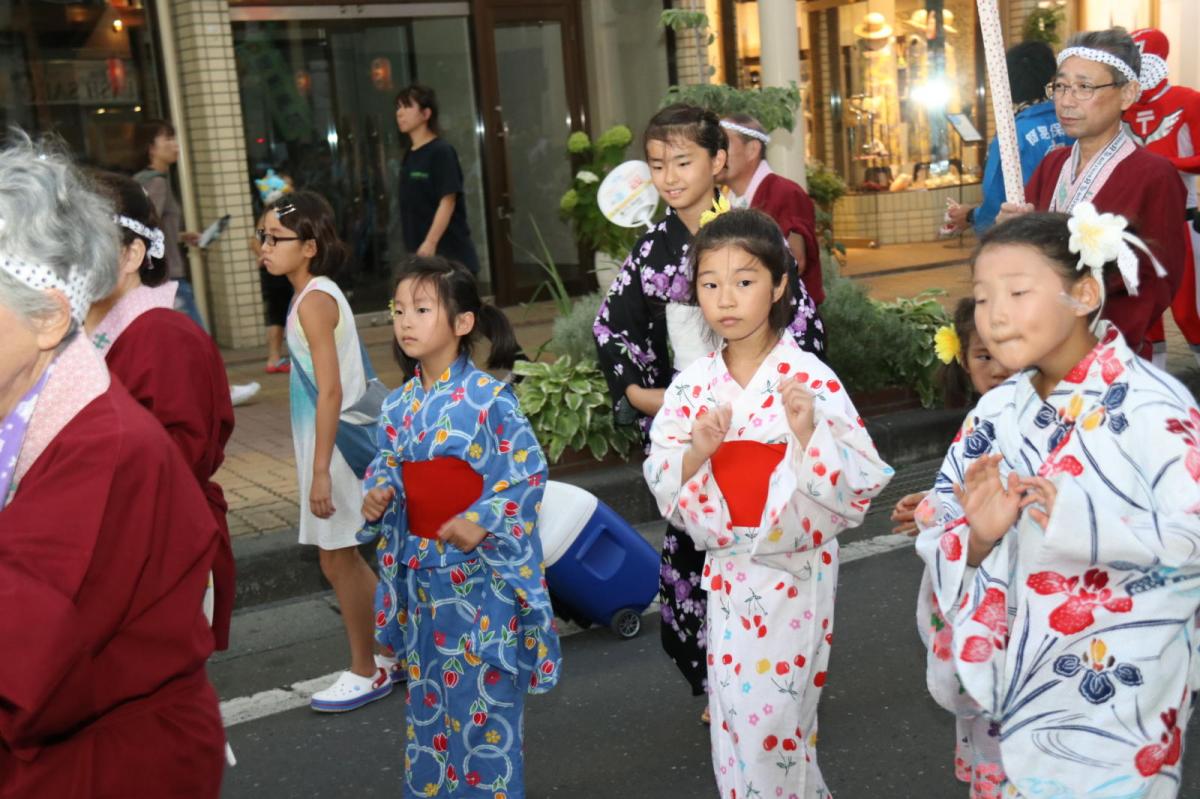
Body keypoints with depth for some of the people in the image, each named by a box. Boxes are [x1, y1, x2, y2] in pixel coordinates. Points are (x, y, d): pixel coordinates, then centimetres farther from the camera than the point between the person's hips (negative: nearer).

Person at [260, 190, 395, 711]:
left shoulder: (314, 301, -17)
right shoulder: (319, 294, 10)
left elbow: (331, 390, -22)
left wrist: (321, 469, -22)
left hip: (336, 443, -9)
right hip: (333, 440, 9)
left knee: (337, 559, 2)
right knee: (343, 557, 17)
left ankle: (366, 671, 16)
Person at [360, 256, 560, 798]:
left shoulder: (489, 398, -14)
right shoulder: (398, 405, 4)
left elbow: (530, 470, -14)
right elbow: (386, 465, 16)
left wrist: (481, 521, -23)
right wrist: (377, 494, -6)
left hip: (479, 569, -6)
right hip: (420, 567, 6)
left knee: (483, 690, 2)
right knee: (427, 685, 17)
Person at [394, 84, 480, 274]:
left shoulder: (441, 152, -9)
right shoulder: (409, 156, 13)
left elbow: (447, 201, -15)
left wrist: (430, 243, -21)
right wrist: (415, 248, 12)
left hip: (449, 254, -7)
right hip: (420, 253, 7)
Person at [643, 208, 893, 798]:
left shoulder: (810, 378, -13)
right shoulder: (692, 384, -1)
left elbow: (860, 484, -17)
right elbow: (661, 483, -1)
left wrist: (808, 433, -32)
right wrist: (697, 451, -20)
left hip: (793, 574, -4)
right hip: (726, 573, 4)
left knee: (774, 720, 2)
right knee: (732, 718, 14)